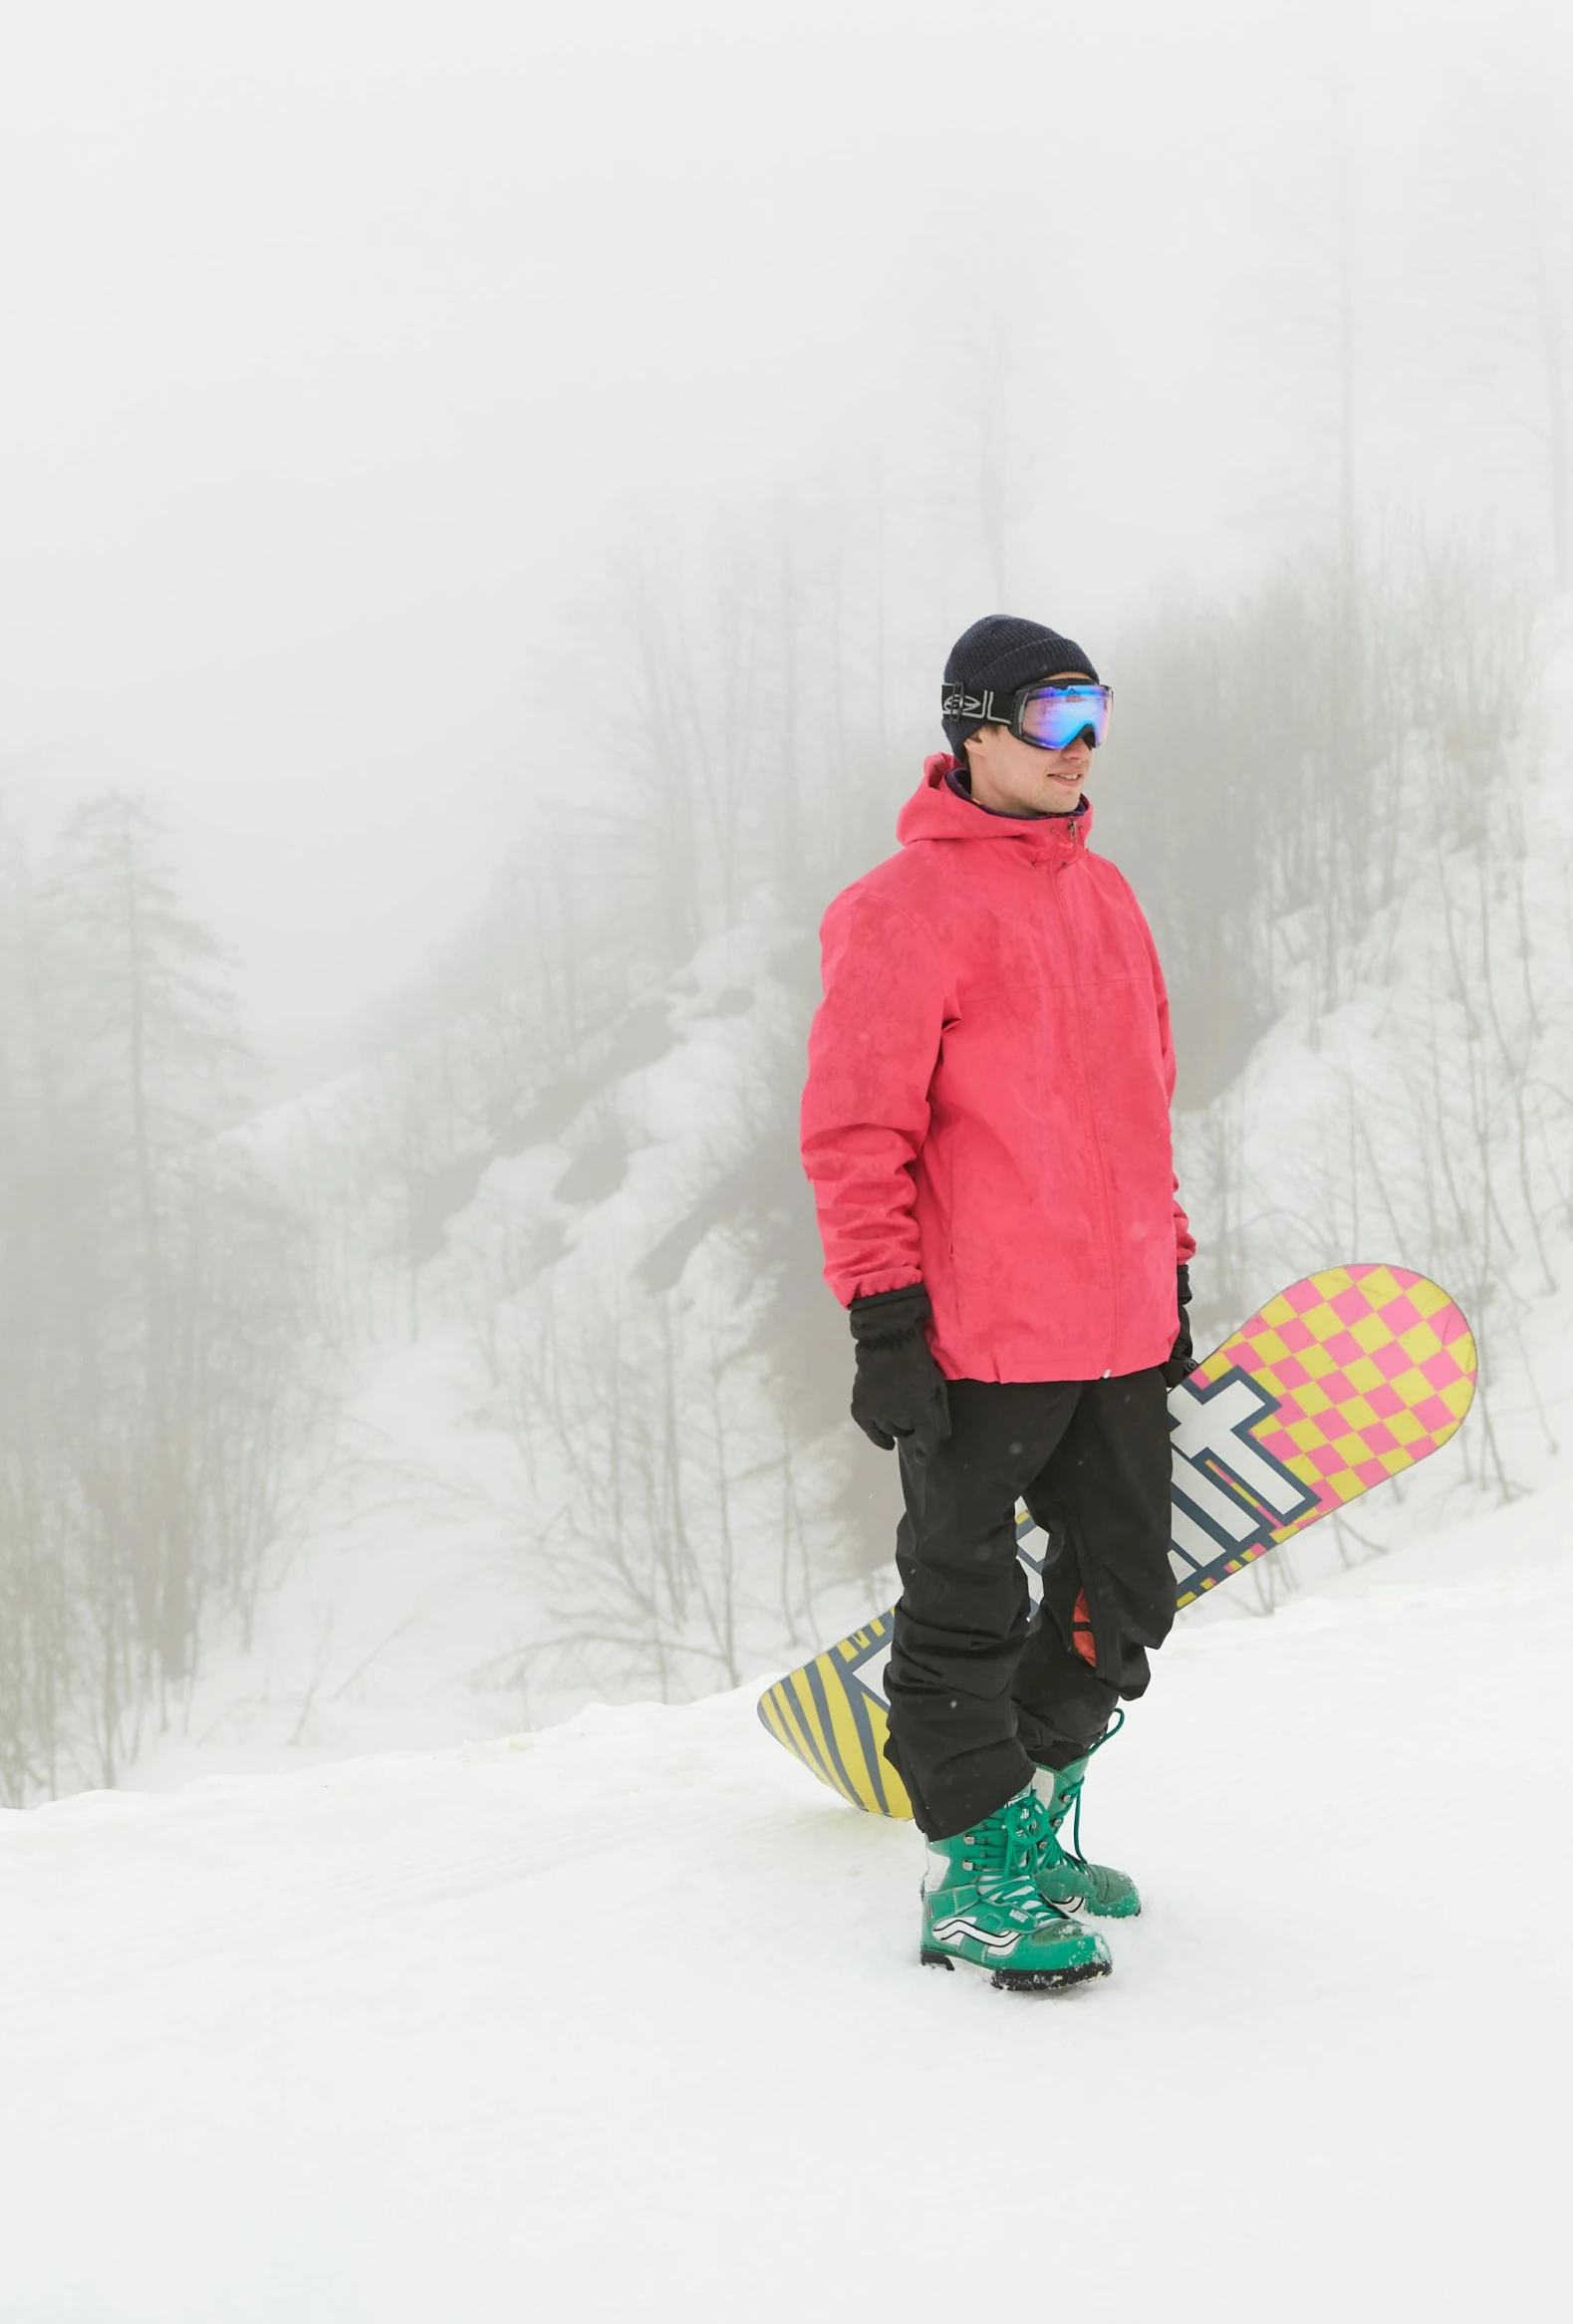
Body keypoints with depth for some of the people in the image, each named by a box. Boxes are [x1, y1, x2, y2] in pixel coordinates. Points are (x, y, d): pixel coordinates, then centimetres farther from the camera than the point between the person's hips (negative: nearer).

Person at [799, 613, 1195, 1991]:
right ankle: (976, 1877, 16)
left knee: (1122, 1599, 15)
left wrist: (1170, 1274, 21)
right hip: (978, 1341, -8)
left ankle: (1032, 1810, 33)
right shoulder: (907, 908, -9)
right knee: (967, 1616, 3)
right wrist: (883, 1320, -15)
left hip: (1119, 1331, 8)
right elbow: (856, 1131, -11)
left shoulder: (1103, 895, 15)